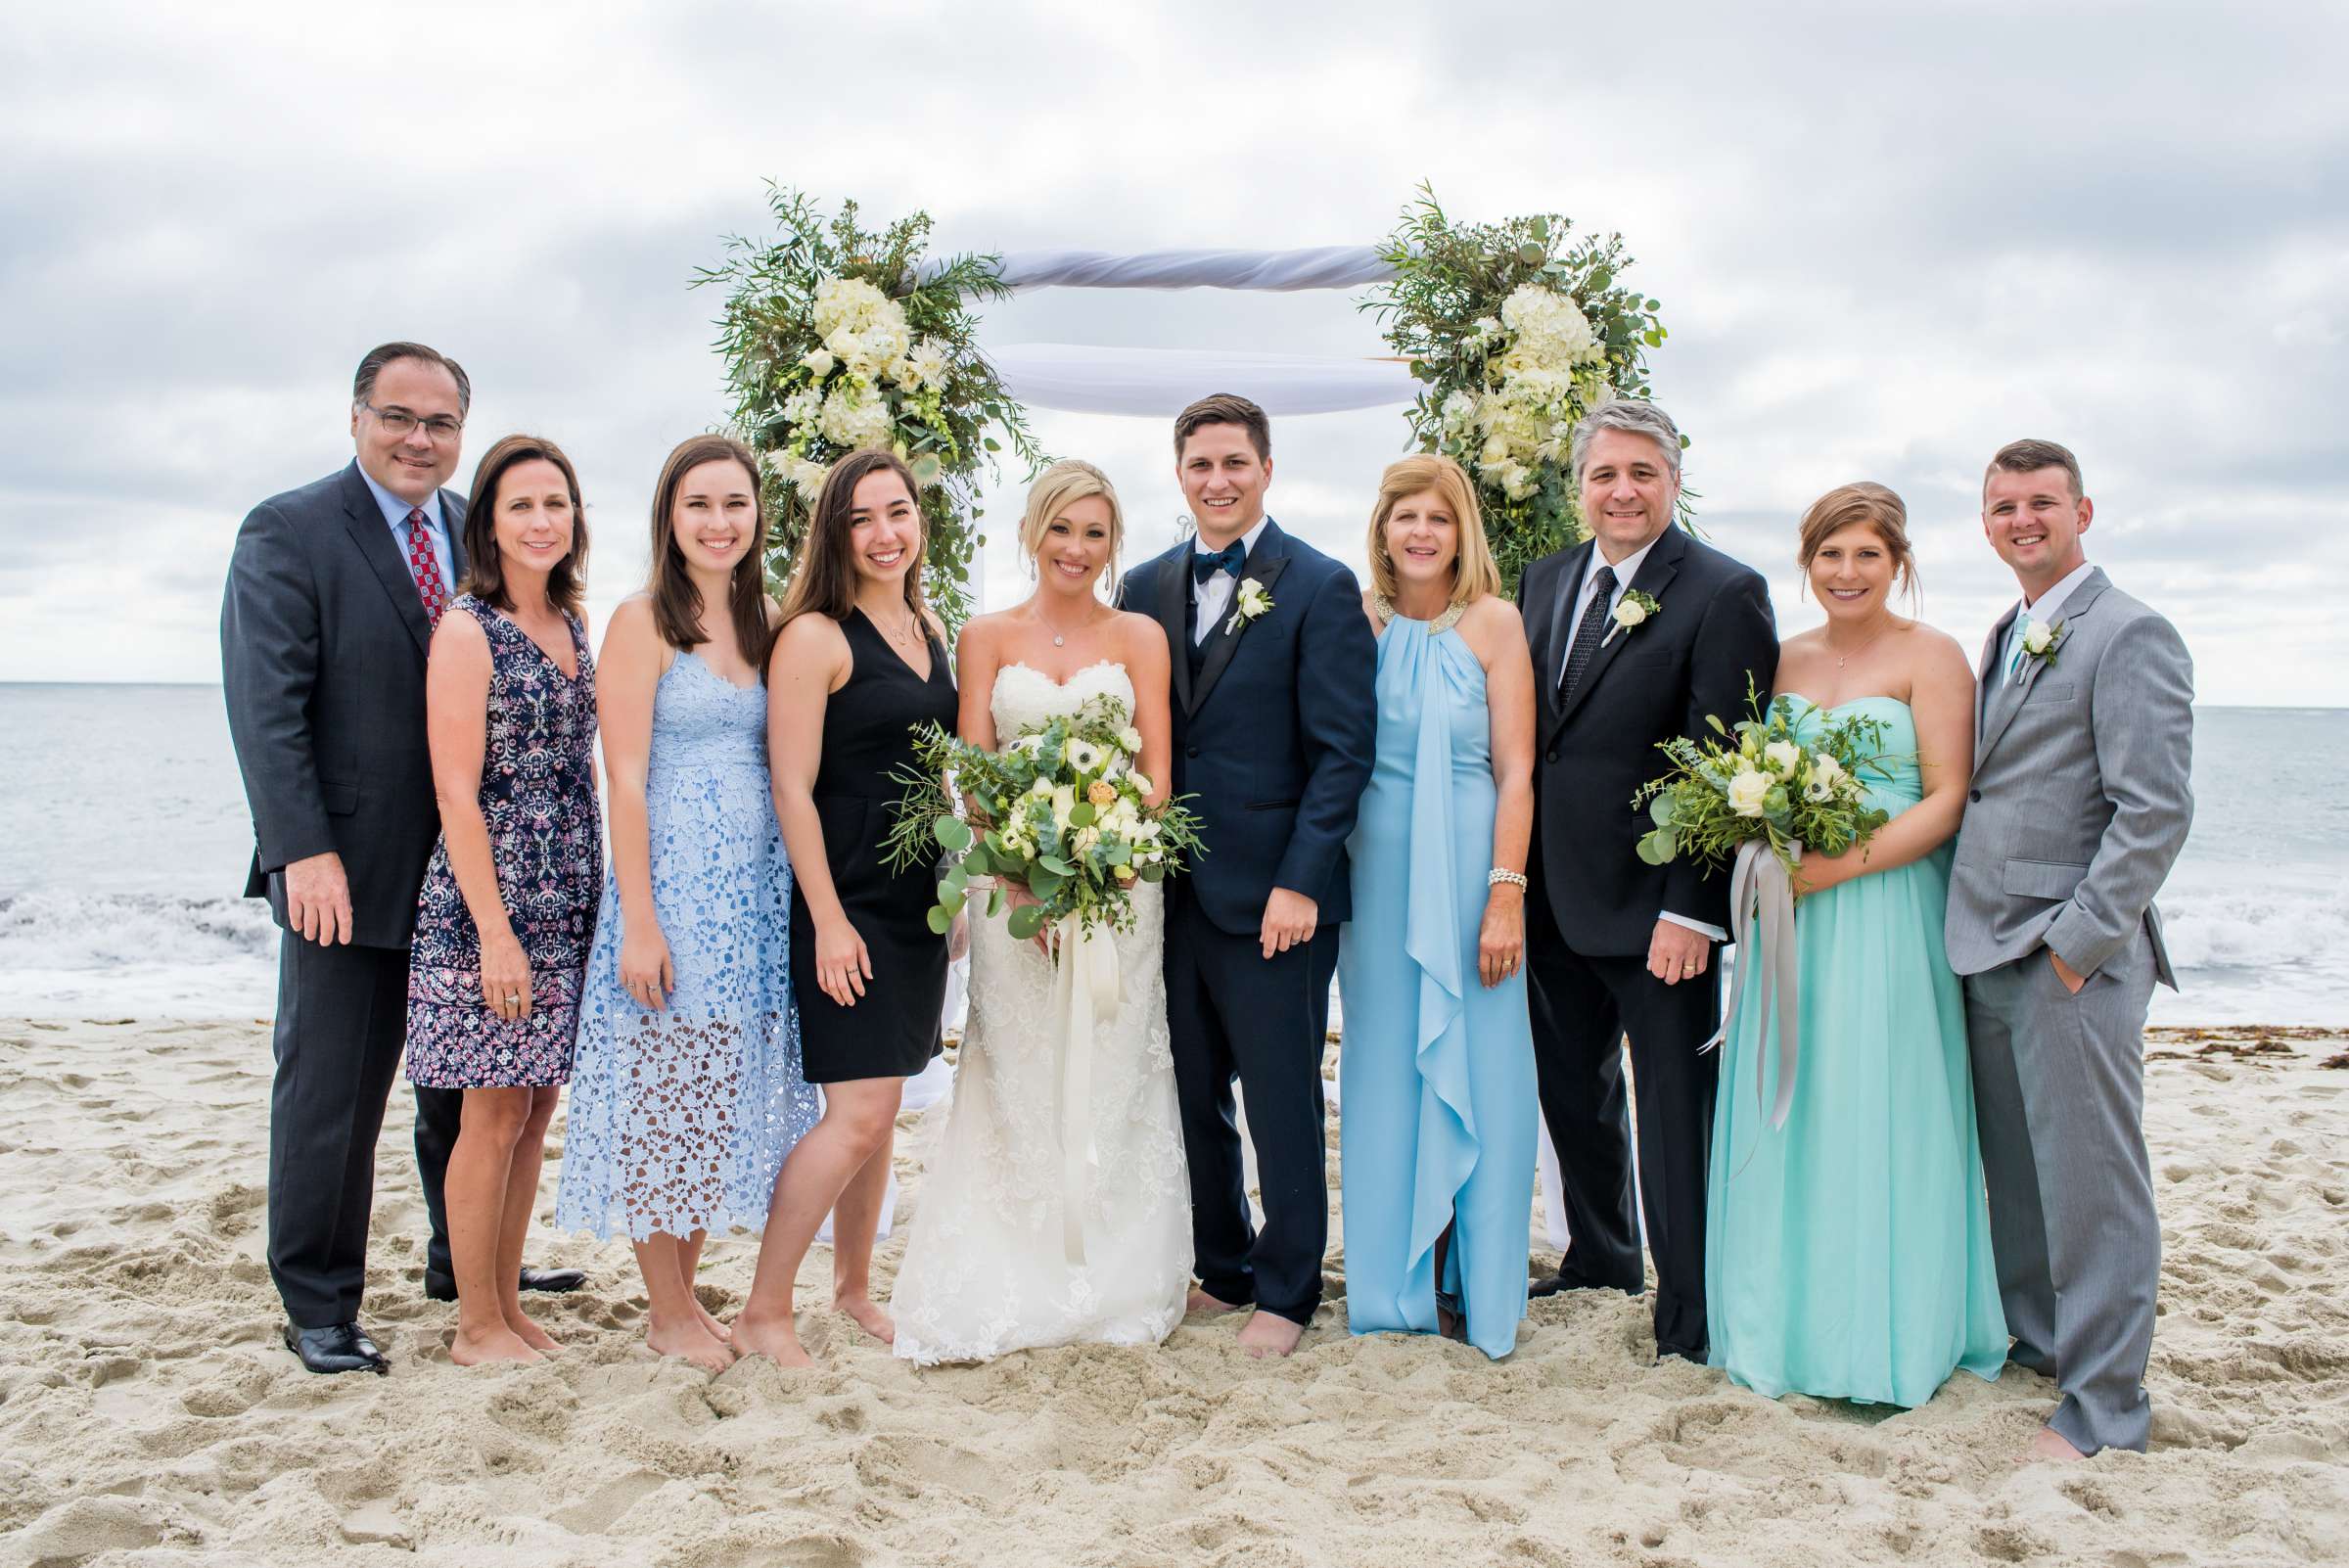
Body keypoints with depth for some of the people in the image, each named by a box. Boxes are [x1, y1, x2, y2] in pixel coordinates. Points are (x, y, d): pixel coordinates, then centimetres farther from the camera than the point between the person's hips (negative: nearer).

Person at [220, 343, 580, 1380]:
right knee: (330, 1091, 3)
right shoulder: (288, 533, -7)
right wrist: (305, 852, -21)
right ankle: (319, 1308, 17)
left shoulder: (479, 535, 9)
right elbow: (266, 707, -14)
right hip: (347, 871, -5)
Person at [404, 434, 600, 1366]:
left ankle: (508, 1307, 23)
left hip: (568, 903, 7)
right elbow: (456, 793, -14)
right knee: (495, 1115, 0)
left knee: (536, 1109, 11)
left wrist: (598, 897, 12)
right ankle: (477, 1326, 13)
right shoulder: (468, 630, -9)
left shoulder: (572, 627, 12)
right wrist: (496, 931, -18)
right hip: (490, 899, -7)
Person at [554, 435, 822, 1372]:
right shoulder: (642, 622, -7)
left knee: (726, 1094, 11)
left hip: (760, 887, 6)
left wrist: (802, 892, 7)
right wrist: (639, 921, -16)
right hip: (674, 878, -6)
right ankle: (667, 1314, 15)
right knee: (665, 1092, 1)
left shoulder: (768, 621, 10)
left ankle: (686, 1293, 25)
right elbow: (624, 780, -11)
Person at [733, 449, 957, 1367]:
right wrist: (829, 921, -18)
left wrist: (956, 889, 14)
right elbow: (792, 788, -14)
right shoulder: (815, 637, -11)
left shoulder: (929, 629, 11)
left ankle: (853, 1285, 29)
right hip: (846, 899, -7)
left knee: (877, 1108, 14)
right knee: (859, 1112, -10)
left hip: (917, 901, 7)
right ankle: (763, 1312, 3)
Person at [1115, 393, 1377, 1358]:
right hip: (1170, 889, 5)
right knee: (1190, 1098, 13)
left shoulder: (1320, 588, -5)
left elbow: (1342, 752, -9)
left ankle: (1286, 1291, 21)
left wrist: (1300, 882, -15)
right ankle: (1220, 1270, 30)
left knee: (1281, 1104, 5)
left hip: (1272, 896, -5)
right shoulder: (1146, 587, 10)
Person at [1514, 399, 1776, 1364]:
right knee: (1572, 1090, 20)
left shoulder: (1724, 593, -10)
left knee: (1676, 1106, 3)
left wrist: (1690, 909, -19)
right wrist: (1515, 877, 7)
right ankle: (1601, 1257, 41)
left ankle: (1691, 1316, 17)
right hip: (1553, 895, 7)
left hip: (1656, 901, -7)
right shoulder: (1546, 580, 10)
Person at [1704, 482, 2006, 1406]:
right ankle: (1785, 1322, 20)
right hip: (1789, 913, 5)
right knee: (1784, 1111, 7)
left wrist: (1846, 864, -19)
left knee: (1874, 1115, -2)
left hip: (1886, 911, -5)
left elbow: (1948, 799, -9)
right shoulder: (1785, 658, 13)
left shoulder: (1931, 655, -3)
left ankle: (1889, 1346, 11)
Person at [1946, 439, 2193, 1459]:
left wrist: (2077, 940, -17)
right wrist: (1980, 933, 11)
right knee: (2015, 1172, 17)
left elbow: (2157, 811, -16)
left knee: (2091, 1183, -1)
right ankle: (2033, 1345, 32)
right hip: (1989, 955, 8)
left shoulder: (2129, 635, -9)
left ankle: (2104, 1409, 9)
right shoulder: (2008, 638, 18)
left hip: (2073, 958, -8)